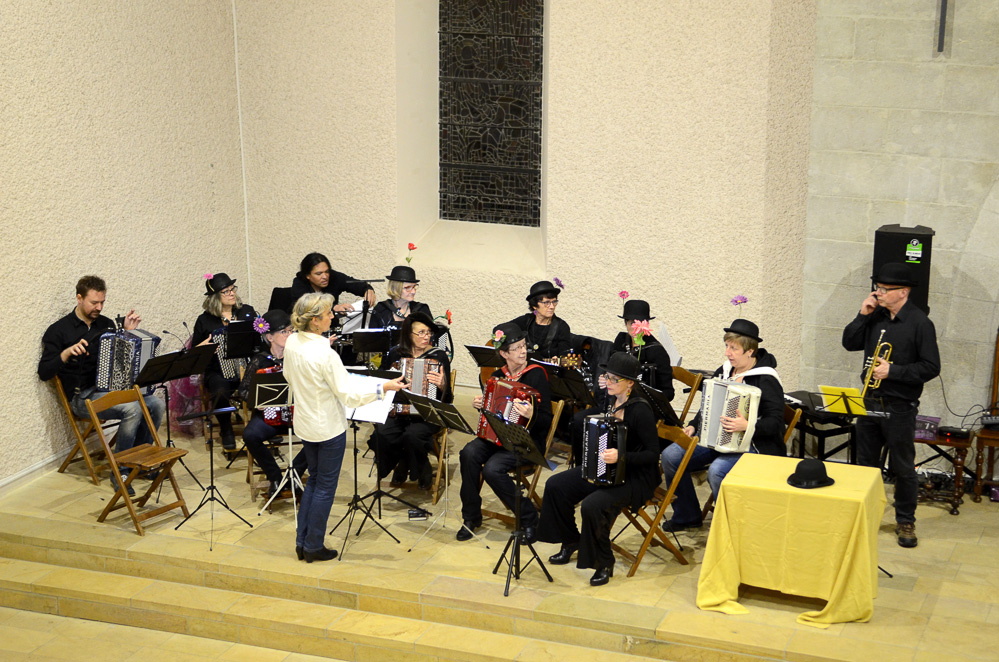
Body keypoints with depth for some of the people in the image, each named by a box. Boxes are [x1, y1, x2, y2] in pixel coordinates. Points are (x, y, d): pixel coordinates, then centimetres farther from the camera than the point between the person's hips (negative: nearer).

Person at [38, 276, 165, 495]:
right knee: (133, 408, -31)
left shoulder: (106, 324, 13)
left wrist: (127, 332, 6)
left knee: (157, 404, -17)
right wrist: (67, 353, -27)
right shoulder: (59, 331, -4)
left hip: (112, 387, 6)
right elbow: (44, 373, -10)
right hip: (83, 396, -6)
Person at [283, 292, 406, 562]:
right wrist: (383, 388, -21)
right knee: (325, 487, 8)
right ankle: (313, 547, 18)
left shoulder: (292, 343, -6)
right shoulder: (326, 355, -28)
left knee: (314, 479, 22)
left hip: (304, 424, 7)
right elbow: (348, 396, -24)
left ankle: (302, 541, 25)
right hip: (329, 428, -7)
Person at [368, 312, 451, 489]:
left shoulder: (439, 356, -2)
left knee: (412, 435, -33)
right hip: (398, 412, 3)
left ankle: (423, 472, -1)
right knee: (381, 433, -27)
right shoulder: (396, 353, 6)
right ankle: (402, 464, 5)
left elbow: (447, 398, -3)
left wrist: (442, 385, -24)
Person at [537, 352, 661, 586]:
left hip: (635, 477, -9)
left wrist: (621, 457, -31)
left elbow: (653, 453, -21)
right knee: (556, 486, 0)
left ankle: (604, 564, -8)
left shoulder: (640, 410, -20)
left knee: (592, 505, -30)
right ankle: (571, 542, 18)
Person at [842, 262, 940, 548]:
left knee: (903, 468, 5)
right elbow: (850, 344, 7)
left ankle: (906, 521, 17)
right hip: (869, 400, 5)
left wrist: (893, 371, -20)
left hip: (900, 406, -5)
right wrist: (862, 316, -5)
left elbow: (931, 367, -14)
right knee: (865, 463, 15)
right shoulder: (876, 316, 4)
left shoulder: (919, 323, -13)